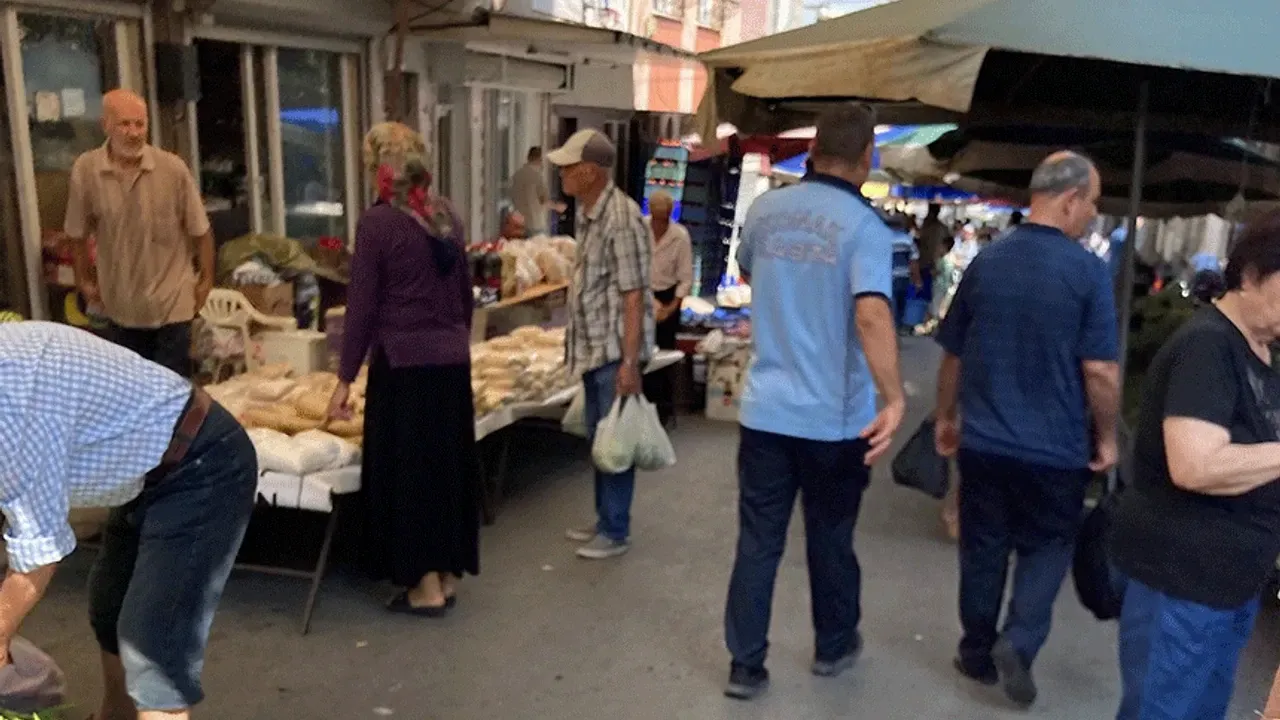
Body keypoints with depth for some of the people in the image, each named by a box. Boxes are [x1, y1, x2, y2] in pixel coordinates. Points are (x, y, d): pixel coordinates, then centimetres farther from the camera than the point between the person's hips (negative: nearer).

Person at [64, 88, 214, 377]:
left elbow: (200, 231, -5)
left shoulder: (173, 168, -14)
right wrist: (84, 280, 9)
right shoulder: (85, 170, -10)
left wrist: (206, 280, 0)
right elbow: (78, 233, 3)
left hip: (171, 302, -2)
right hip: (121, 304, 2)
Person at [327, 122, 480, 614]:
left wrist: (346, 378, -4)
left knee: (409, 470, 5)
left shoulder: (378, 222, -10)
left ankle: (426, 587, 13)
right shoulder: (446, 214, 7)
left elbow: (363, 306, -10)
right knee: (449, 464, 14)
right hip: (453, 360, 6)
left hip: (403, 363, -6)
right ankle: (450, 575, 25)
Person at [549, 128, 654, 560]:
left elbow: (634, 295, -21)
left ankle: (616, 532, 14)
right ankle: (604, 520, 31)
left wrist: (629, 361, -23)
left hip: (616, 352, -9)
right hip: (593, 349, 9)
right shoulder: (586, 212, 9)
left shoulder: (621, 218, -19)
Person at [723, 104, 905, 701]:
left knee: (758, 541, 10)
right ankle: (833, 646, 36)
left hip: (766, 409, 3)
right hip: (835, 417, -3)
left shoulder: (764, 208, 2)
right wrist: (893, 399, -31)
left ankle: (745, 665, 17)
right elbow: (872, 316, -29)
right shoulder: (864, 225, -14)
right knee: (830, 538, 16)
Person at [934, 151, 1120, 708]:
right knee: (1047, 546, 15)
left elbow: (953, 355, 7)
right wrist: (1106, 438, 0)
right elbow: (1100, 371, -14)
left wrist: (946, 418, 19)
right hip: (1054, 447, -3)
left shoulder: (985, 263, 1)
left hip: (983, 440, 3)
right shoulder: (1088, 271, -12)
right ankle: (1018, 642, -1)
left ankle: (978, 652, 24)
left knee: (983, 548, 14)